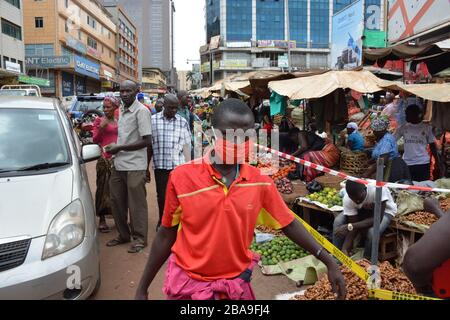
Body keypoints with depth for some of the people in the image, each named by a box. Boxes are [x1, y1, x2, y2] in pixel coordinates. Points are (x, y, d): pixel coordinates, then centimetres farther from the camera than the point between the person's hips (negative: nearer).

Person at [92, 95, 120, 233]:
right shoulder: (99, 120, 2)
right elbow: (95, 139, -2)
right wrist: (101, 127, -15)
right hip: (105, 158, -3)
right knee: (104, 188, -1)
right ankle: (102, 220, 6)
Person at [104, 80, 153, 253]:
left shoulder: (141, 111, -11)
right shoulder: (122, 110, 14)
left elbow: (147, 141, -16)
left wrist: (119, 148, -15)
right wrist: (114, 150, 4)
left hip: (135, 166, -8)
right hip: (118, 164, 8)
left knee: (136, 204, 1)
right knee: (117, 201, 13)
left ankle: (139, 238, 14)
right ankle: (123, 235, 28)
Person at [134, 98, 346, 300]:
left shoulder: (259, 182, -8)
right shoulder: (182, 177, -14)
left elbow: (289, 224, 2)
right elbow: (166, 235, -5)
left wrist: (329, 262, -1)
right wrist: (142, 288, 1)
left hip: (237, 284, 2)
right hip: (188, 284, -1)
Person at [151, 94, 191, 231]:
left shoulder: (182, 122, 5)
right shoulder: (153, 120, 3)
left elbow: (186, 145, 7)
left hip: (178, 165, 0)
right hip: (160, 165, 0)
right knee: (161, 195, 9)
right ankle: (161, 221, 30)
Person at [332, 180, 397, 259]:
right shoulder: (347, 199, -29)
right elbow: (353, 225, -23)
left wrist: (350, 227, -44)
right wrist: (344, 249, -34)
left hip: (384, 210, -3)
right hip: (362, 210, 3)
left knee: (372, 232, -32)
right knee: (338, 222, -19)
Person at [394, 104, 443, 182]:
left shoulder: (427, 128, 2)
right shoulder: (403, 128, 4)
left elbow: (433, 146, 6)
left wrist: (439, 163, 3)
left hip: (423, 164, -1)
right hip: (407, 164, 1)